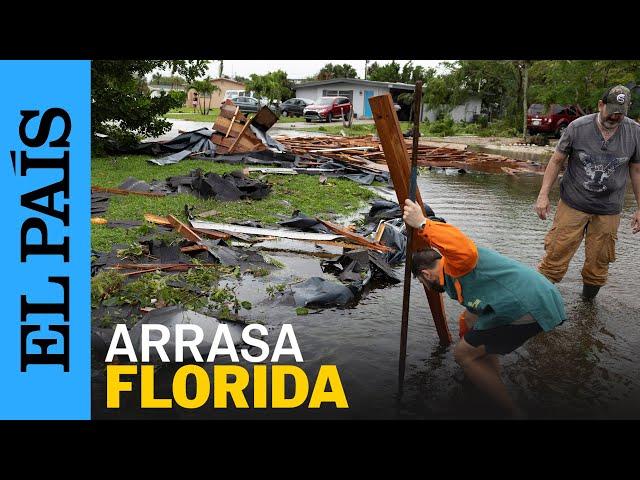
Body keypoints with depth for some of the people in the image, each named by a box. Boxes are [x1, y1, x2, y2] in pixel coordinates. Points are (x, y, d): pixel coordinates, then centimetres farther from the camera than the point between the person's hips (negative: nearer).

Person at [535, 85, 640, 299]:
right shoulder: (577, 127, -7)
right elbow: (557, 160, 1)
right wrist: (543, 195, -5)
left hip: (608, 211, 2)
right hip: (573, 205, -2)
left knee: (598, 262, 8)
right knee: (557, 254, -4)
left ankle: (588, 301, 26)